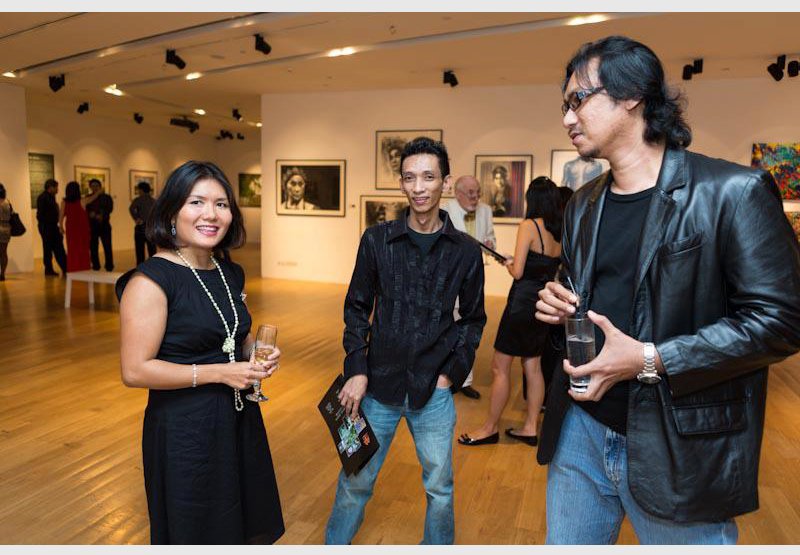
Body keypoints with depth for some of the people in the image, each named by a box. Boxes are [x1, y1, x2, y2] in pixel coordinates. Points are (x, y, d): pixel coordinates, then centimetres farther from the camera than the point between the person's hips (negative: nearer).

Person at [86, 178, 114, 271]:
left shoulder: (106, 197, 8)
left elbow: (109, 208, -5)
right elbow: (85, 210, 3)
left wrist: (102, 215, -21)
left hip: (104, 225, -2)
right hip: (92, 226, 2)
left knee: (107, 246, -4)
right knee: (93, 247, 2)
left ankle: (109, 266, 2)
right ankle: (95, 266, 10)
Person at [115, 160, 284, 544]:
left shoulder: (231, 274, 5)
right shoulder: (151, 279, -17)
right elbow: (134, 371, -19)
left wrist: (259, 353, -2)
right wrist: (219, 373, -20)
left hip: (240, 419, 7)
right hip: (184, 429, -7)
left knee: (248, 529, 22)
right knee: (194, 534, 15)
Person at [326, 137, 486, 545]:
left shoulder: (465, 251, -2)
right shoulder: (376, 240, -3)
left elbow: (473, 319, 6)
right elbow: (357, 309, 2)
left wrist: (453, 373, -3)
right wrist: (356, 369, -6)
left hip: (434, 389, 1)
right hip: (379, 385, 0)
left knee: (439, 487, 16)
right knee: (356, 481, 14)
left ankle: (439, 545, 42)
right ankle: (335, 543, 38)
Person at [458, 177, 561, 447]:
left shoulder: (529, 225, -15)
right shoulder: (560, 231, 5)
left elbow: (517, 272, -18)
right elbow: (555, 270, 9)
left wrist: (509, 263, 4)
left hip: (523, 302, -7)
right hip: (544, 303, 8)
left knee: (500, 368, 4)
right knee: (533, 366, 15)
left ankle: (490, 428, 15)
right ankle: (530, 428, 24)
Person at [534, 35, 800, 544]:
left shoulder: (733, 191, -11)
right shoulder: (583, 205, 9)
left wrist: (651, 359, -21)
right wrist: (560, 307, -3)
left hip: (678, 450, -6)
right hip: (580, 433, 6)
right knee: (565, 541, 20)